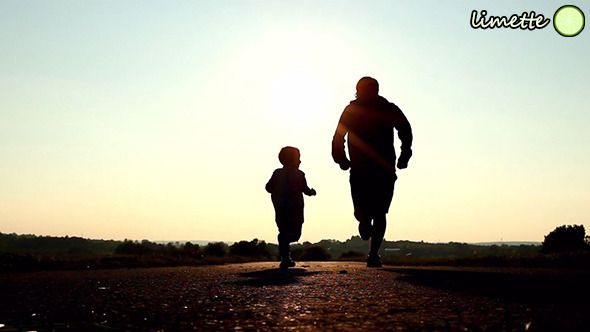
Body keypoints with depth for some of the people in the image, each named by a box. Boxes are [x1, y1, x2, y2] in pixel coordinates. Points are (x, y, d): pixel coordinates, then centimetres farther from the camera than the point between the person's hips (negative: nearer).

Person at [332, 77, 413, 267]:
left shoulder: (351, 110, 11)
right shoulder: (390, 109, 11)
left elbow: (338, 138, 1)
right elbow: (405, 130, -6)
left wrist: (342, 160, 9)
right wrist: (404, 156, -1)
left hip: (359, 169, 0)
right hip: (385, 168, 0)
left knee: (362, 208, 14)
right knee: (380, 213, 8)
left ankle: (364, 217, -23)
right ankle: (373, 255, -4)